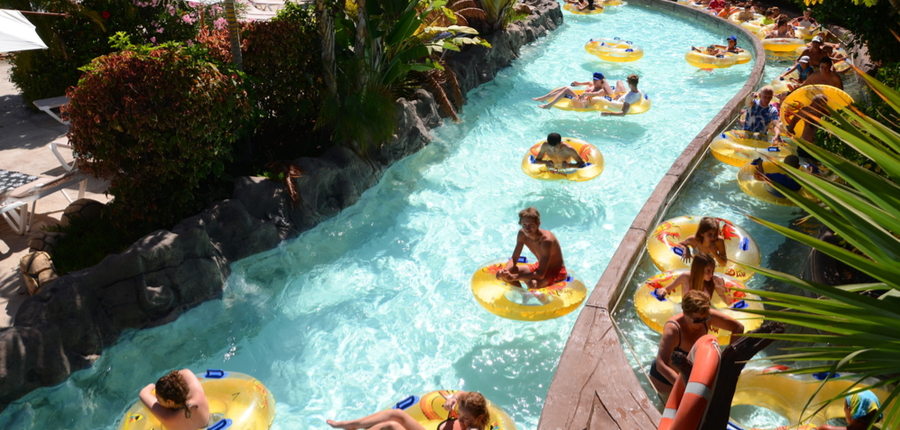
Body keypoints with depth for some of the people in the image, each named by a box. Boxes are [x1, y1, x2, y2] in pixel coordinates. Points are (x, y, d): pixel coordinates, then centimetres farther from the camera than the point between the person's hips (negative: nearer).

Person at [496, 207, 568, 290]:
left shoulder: (546, 240, -34)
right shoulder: (522, 234, -13)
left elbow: (540, 274, -36)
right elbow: (513, 259, -6)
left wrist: (514, 277, -42)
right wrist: (504, 271, -28)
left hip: (557, 271, -7)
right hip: (539, 267, 7)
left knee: (532, 283, -38)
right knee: (506, 274, -8)